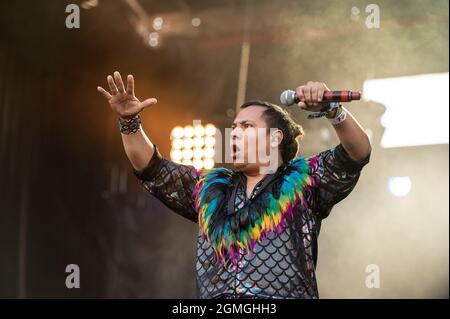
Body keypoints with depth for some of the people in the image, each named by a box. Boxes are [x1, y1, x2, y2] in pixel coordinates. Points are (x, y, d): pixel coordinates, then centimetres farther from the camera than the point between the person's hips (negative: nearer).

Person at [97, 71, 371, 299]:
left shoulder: (304, 179, 12)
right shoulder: (209, 187, 24)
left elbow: (357, 153, 2)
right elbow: (153, 170, 26)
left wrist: (333, 110, -13)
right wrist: (130, 122, 16)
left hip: (283, 294, -3)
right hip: (214, 293, 3)